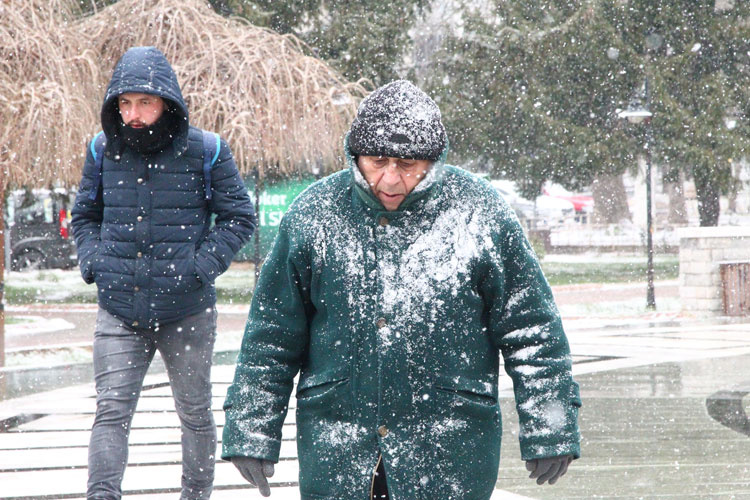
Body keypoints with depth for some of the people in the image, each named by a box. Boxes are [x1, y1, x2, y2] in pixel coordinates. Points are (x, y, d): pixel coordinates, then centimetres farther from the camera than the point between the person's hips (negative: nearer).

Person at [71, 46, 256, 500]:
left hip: (187, 310, -1)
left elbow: (240, 218, 2)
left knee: (196, 414, 13)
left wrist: (201, 265, -11)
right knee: (111, 412, -9)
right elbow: (84, 216, 17)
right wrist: (93, 261, -1)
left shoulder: (205, 151, -6)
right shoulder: (103, 151, 3)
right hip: (119, 311, 1)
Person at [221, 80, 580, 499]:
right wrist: (252, 433, 6)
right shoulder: (313, 214, 1)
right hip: (335, 454, 2)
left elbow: (531, 333, 2)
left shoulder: (480, 214, -3)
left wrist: (548, 433, 1)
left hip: (450, 459, -2)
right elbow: (272, 337, 8)